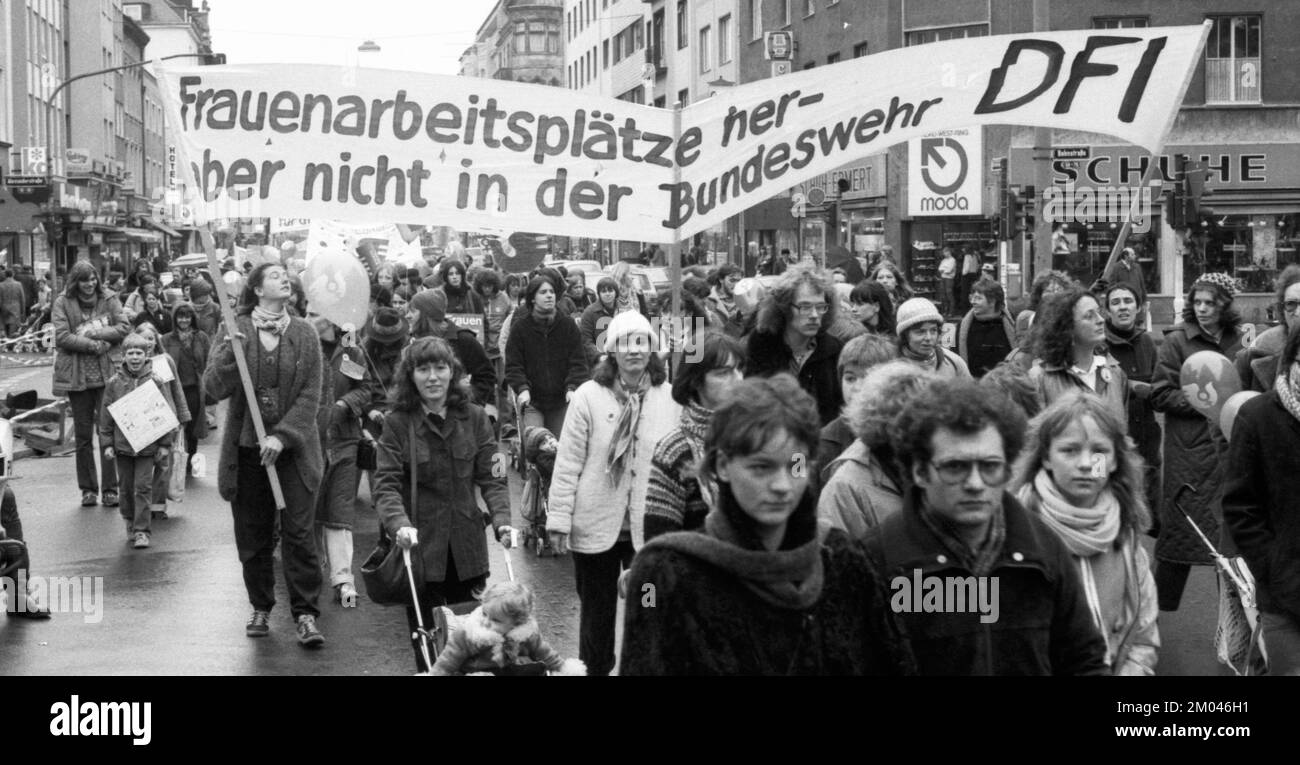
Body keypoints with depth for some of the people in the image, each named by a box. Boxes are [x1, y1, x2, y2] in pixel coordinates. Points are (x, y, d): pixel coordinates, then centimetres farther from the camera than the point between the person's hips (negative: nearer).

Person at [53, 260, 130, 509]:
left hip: (106, 374, 0)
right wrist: (94, 345, -16)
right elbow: (62, 337, -10)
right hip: (77, 375, 0)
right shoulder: (63, 303, 0)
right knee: (83, 434, 7)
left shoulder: (108, 301, 6)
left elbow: (124, 328, -4)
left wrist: (93, 333, -15)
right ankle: (88, 489, 16)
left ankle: (110, 488, 2)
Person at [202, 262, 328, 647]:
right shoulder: (233, 330, 0)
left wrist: (282, 436, -14)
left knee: (298, 532, -4)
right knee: (252, 535, 8)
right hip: (246, 449, 1)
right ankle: (260, 608, 23)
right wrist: (229, 352, -21)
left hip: (293, 449, 0)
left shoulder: (305, 333, 1)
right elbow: (214, 388, -5)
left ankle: (305, 615, 0)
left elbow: (311, 394, -3)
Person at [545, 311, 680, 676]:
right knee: (597, 612, 14)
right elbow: (568, 463, -5)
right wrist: (559, 518, -7)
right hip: (595, 526, -1)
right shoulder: (589, 396, -7)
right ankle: (594, 669, 32)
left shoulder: (671, 398, -2)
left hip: (650, 527, 1)